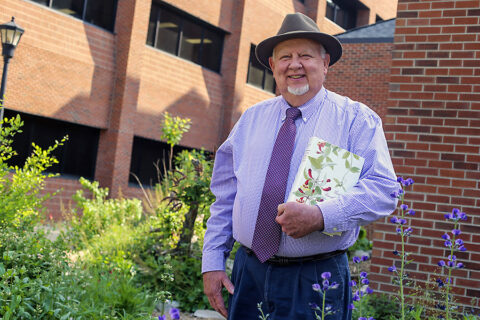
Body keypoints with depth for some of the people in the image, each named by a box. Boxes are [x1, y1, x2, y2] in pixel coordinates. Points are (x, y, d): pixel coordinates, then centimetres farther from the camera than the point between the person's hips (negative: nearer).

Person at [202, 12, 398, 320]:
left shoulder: (356, 119, -3)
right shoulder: (251, 120, 10)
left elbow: (384, 190, -13)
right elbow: (225, 197, 11)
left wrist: (320, 215, -27)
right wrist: (213, 262, 5)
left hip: (315, 282, -3)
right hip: (248, 273, 4)